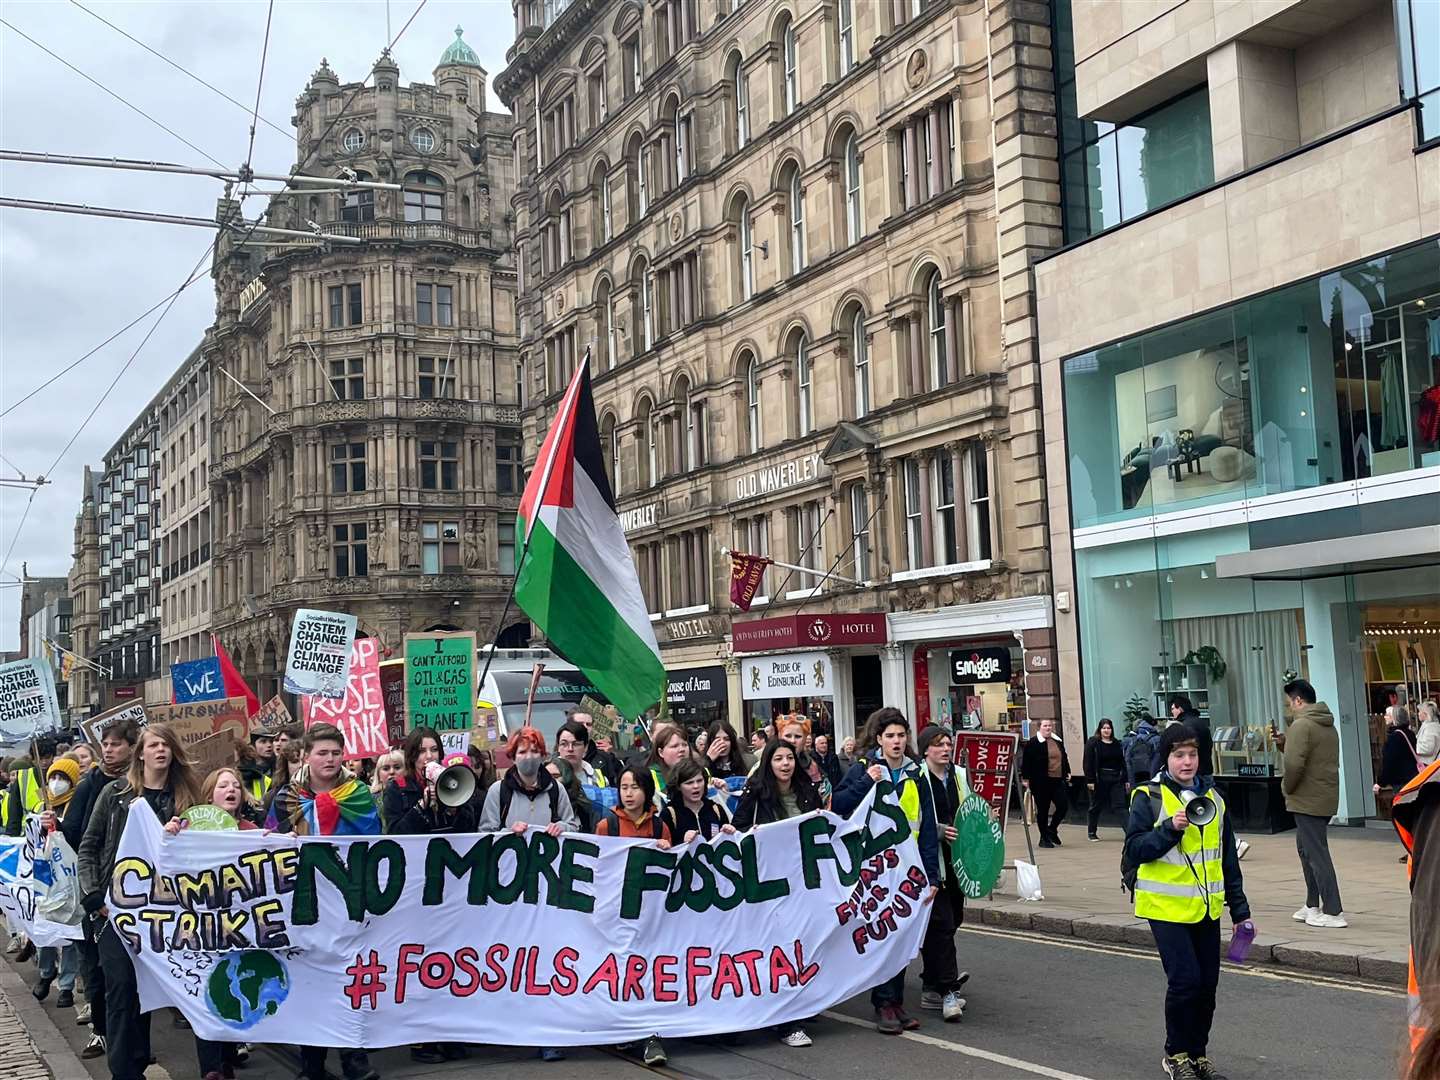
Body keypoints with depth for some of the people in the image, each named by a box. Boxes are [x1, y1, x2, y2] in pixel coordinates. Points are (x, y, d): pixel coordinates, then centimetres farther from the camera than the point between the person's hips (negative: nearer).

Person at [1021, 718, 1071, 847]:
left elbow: (1064, 758, 25)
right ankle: (1044, 838, 13)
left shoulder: (1058, 741, 14)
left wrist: (1067, 772, 17)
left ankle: (1052, 829, 22)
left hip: (1058, 781, 6)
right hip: (1041, 782, -6)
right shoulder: (1032, 743, -5)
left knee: (1063, 806, -2)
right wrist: (1025, 778, -11)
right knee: (1043, 810, 2)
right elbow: (1026, 762, -7)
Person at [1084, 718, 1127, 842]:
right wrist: (1090, 780, -14)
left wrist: (1125, 779, 7)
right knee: (1096, 806, 7)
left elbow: (1122, 762, 13)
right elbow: (1088, 763, -8)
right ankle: (1092, 833, 17)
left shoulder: (1117, 744, 11)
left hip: (1115, 779, 3)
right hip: (1099, 780, -3)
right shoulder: (1092, 743, -3)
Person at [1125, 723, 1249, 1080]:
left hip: (1206, 909, 5)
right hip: (1167, 907, -5)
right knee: (1185, 979, -10)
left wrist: (1239, 909, 16)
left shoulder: (1213, 797, 10)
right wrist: (1171, 829, -24)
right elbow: (1134, 851, -12)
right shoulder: (1149, 797, -7)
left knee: (1207, 984, 7)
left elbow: (1228, 858, 16)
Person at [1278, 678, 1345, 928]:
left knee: (1317, 854, -4)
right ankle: (1313, 906, 26)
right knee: (1305, 847, 21)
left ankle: (1333, 912, -2)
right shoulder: (1329, 726, 14)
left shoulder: (1301, 725, -17)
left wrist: (1286, 787, -9)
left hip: (1307, 800, -10)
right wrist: (1285, 743, 11)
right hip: (1327, 798, 10)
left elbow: (1294, 764, -25)